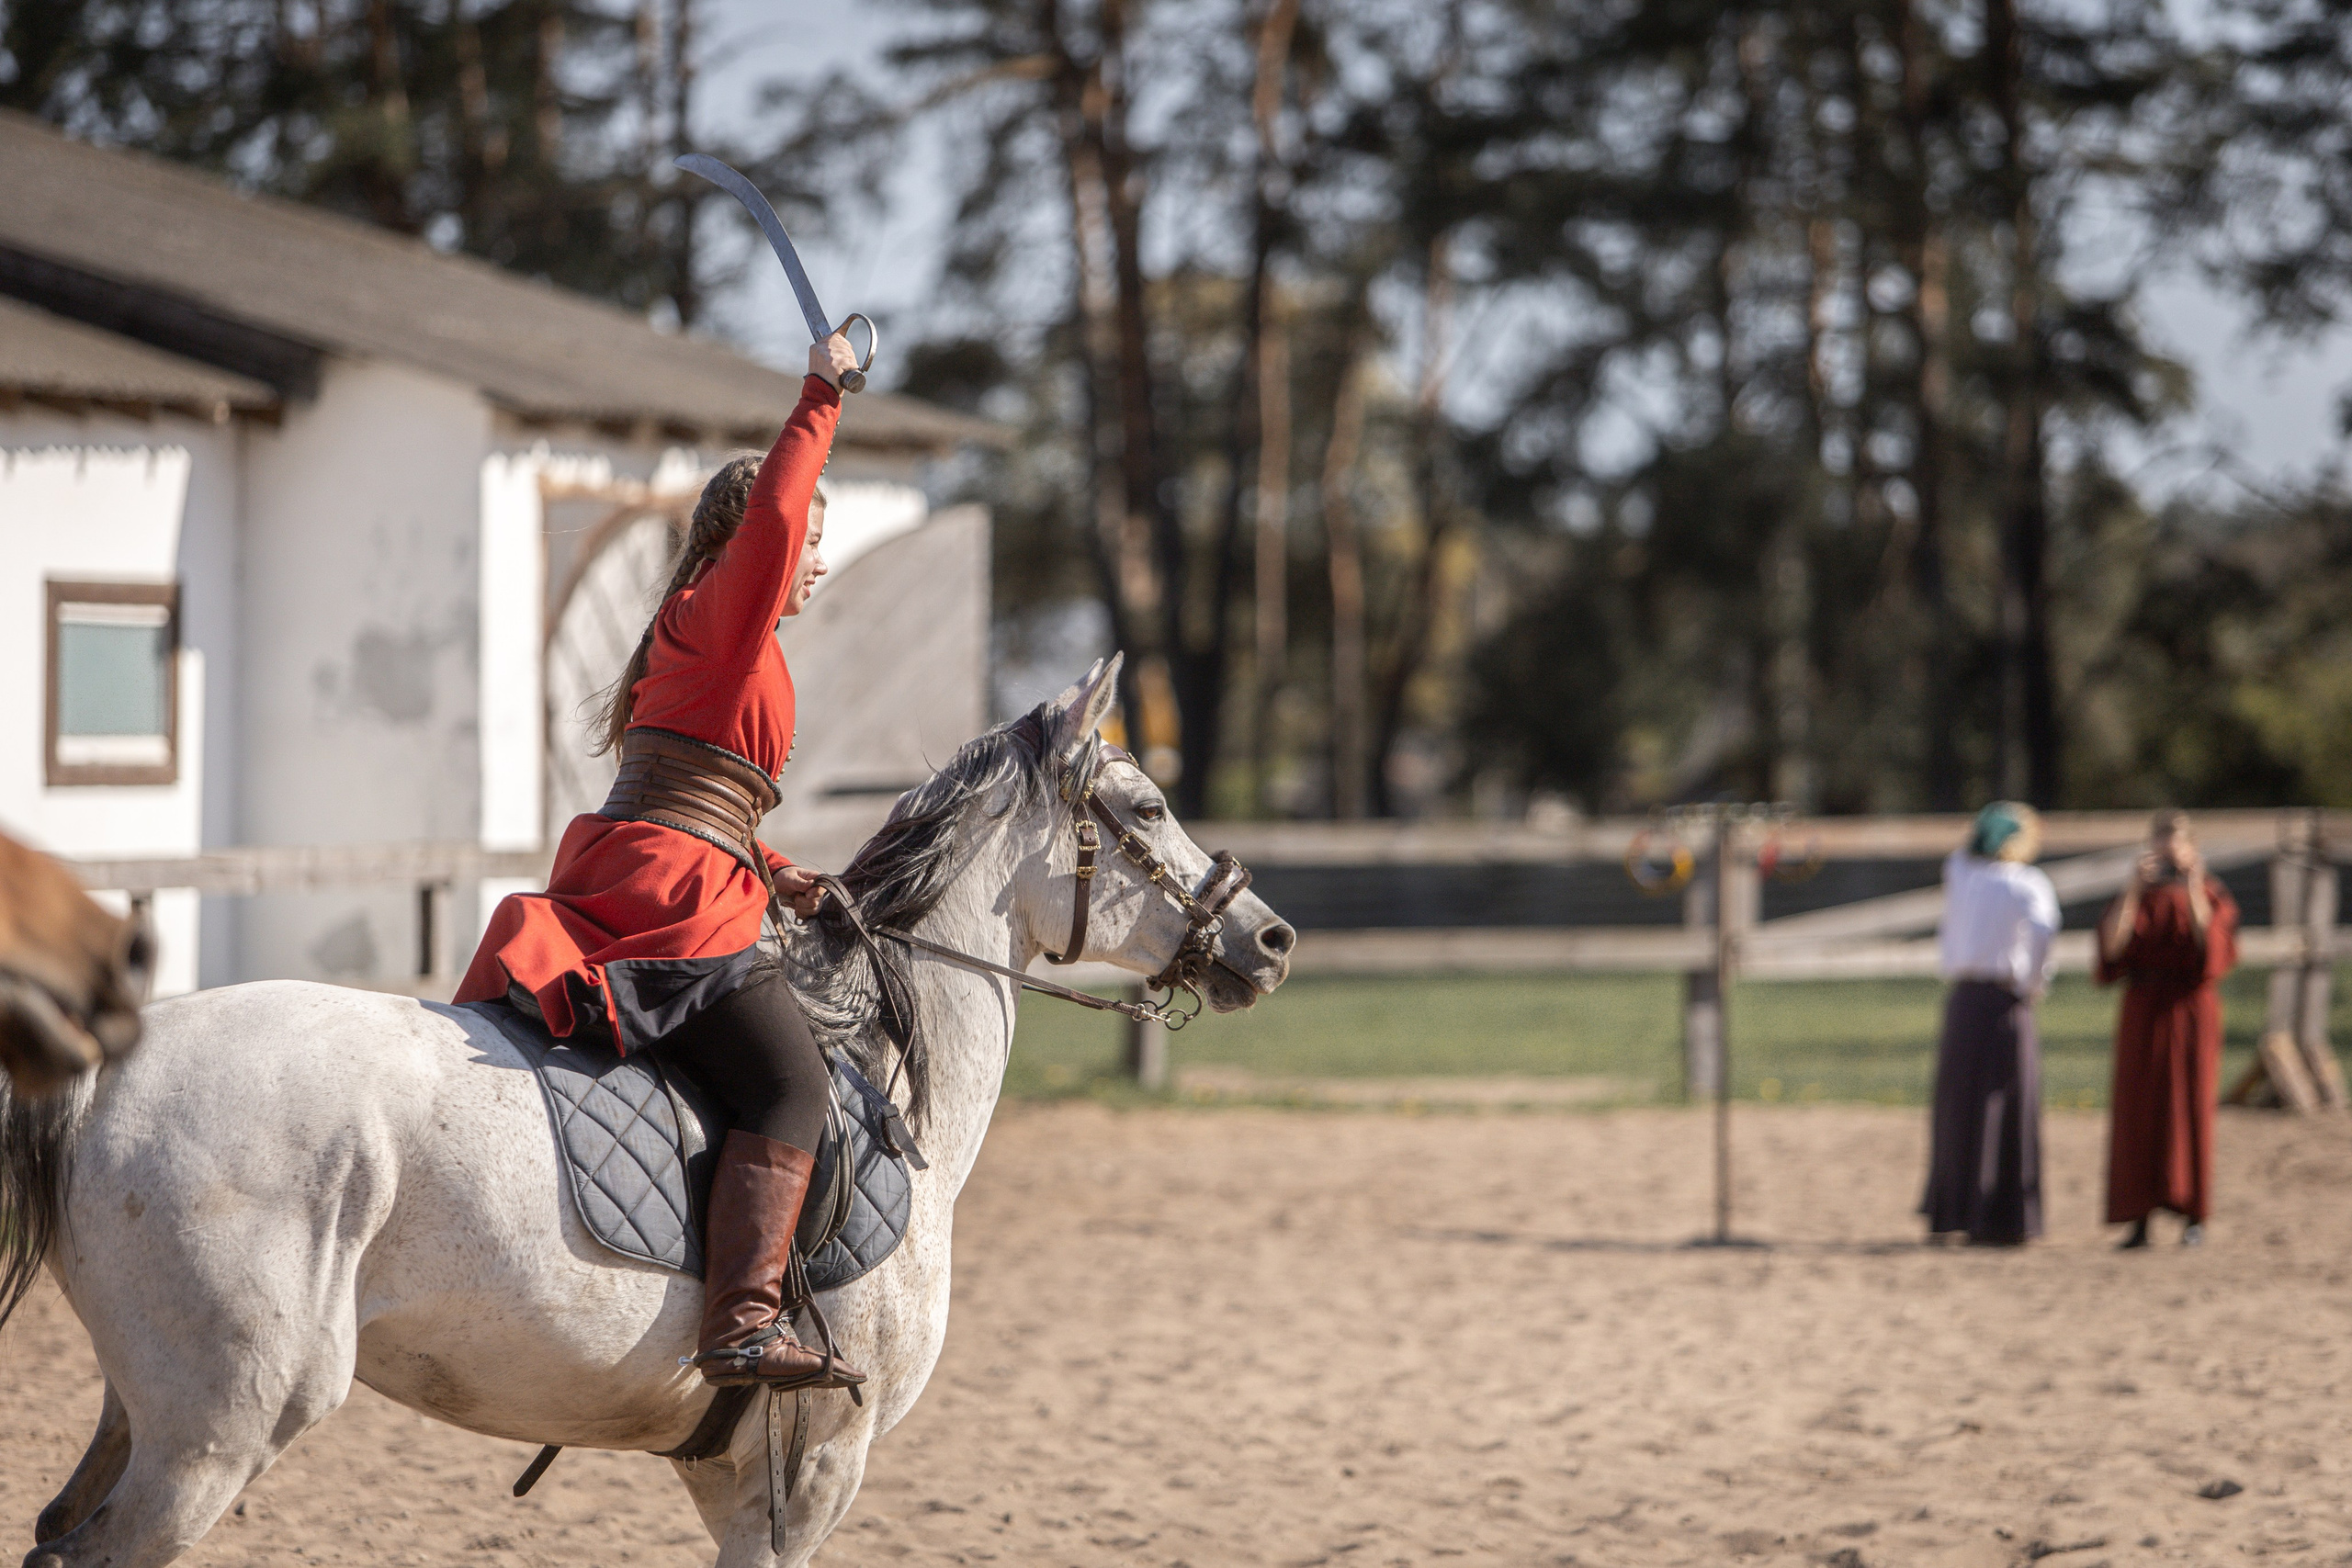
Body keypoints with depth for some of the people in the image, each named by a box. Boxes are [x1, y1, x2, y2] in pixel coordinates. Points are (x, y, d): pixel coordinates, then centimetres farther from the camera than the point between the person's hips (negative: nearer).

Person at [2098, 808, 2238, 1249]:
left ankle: (2194, 1216, 4)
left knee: (2189, 1109, -3)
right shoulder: (2135, 896, 9)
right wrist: (2134, 888, -17)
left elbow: (2210, 947, -15)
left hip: (2191, 1013, -2)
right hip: (2143, 1014, 2)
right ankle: (2139, 1220, -2)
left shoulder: (2214, 897, 3)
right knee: (2138, 1113, -3)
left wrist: (2194, 891, -23)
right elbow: (2112, 945, -8)